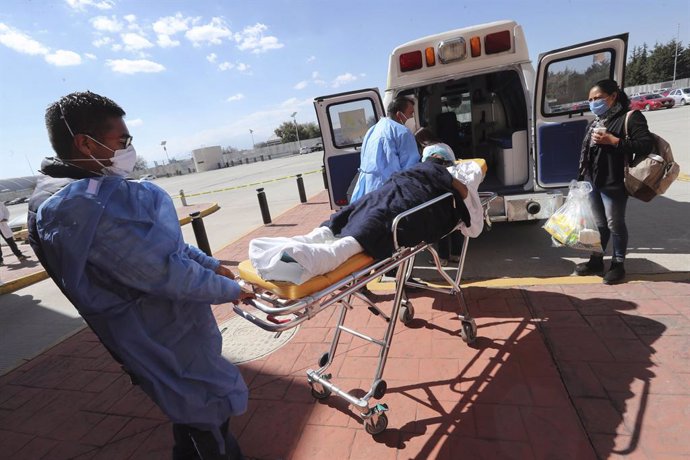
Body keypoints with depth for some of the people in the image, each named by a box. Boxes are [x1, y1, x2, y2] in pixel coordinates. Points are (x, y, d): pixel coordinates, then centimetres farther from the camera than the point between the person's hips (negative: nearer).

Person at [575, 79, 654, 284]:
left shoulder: (631, 117, -7)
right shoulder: (594, 123, 15)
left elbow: (647, 145, -17)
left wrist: (612, 140, -21)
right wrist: (581, 177, 13)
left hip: (614, 184, -7)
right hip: (592, 182, 7)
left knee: (615, 224, 4)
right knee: (599, 223, 15)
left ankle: (618, 264, 18)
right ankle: (596, 260, 26)